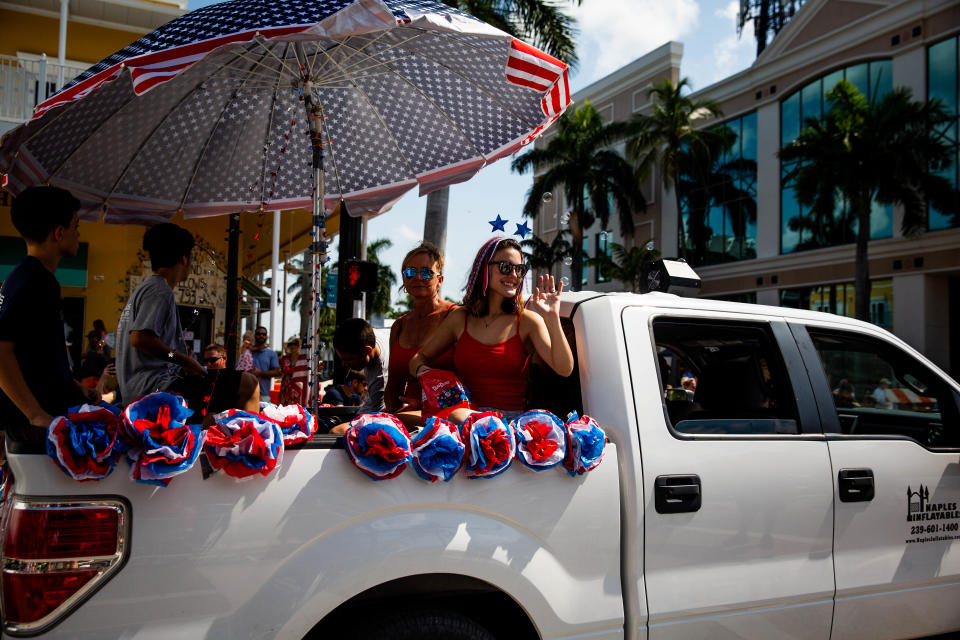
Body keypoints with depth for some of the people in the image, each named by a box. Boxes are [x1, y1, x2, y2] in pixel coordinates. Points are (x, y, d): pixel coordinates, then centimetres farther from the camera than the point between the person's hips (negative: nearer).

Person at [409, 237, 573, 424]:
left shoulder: (527, 320, 4)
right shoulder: (460, 318, 11)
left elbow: (564, 370, -8)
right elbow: (419, 358, 21)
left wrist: (552, 318, -18)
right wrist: (423, 371, -4)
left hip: (511, 420, -2)